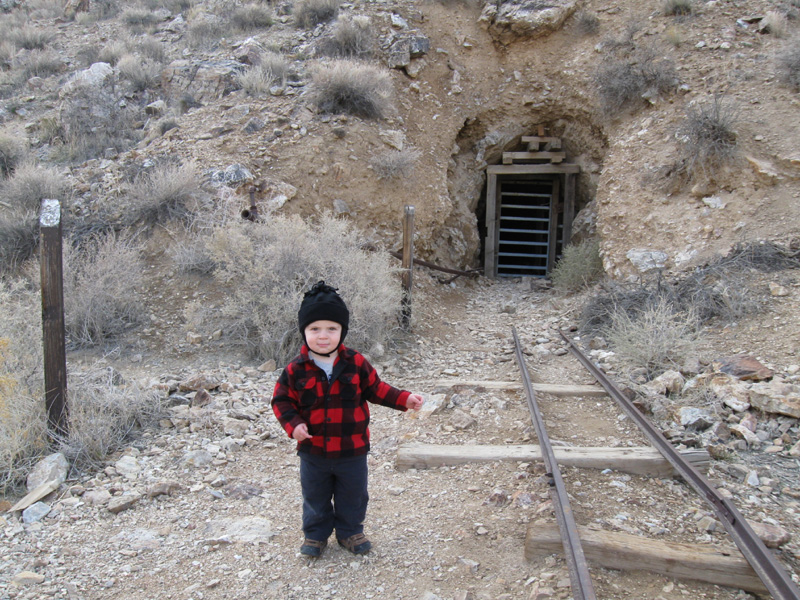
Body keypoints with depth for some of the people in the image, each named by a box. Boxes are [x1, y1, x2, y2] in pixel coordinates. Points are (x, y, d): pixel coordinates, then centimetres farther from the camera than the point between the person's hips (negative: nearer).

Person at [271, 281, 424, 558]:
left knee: (353, 495, 17)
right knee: (315, 496, 18)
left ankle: (350, 532, 41)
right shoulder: (296, 370, -12)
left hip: (352, 449, 1)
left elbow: (375, 388, 2)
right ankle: (315, 534, 41)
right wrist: (293, 424, -21)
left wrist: (404, 399, -8)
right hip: (313, 451, 0)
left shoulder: (356, 363, -9)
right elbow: (282, 400, -4)